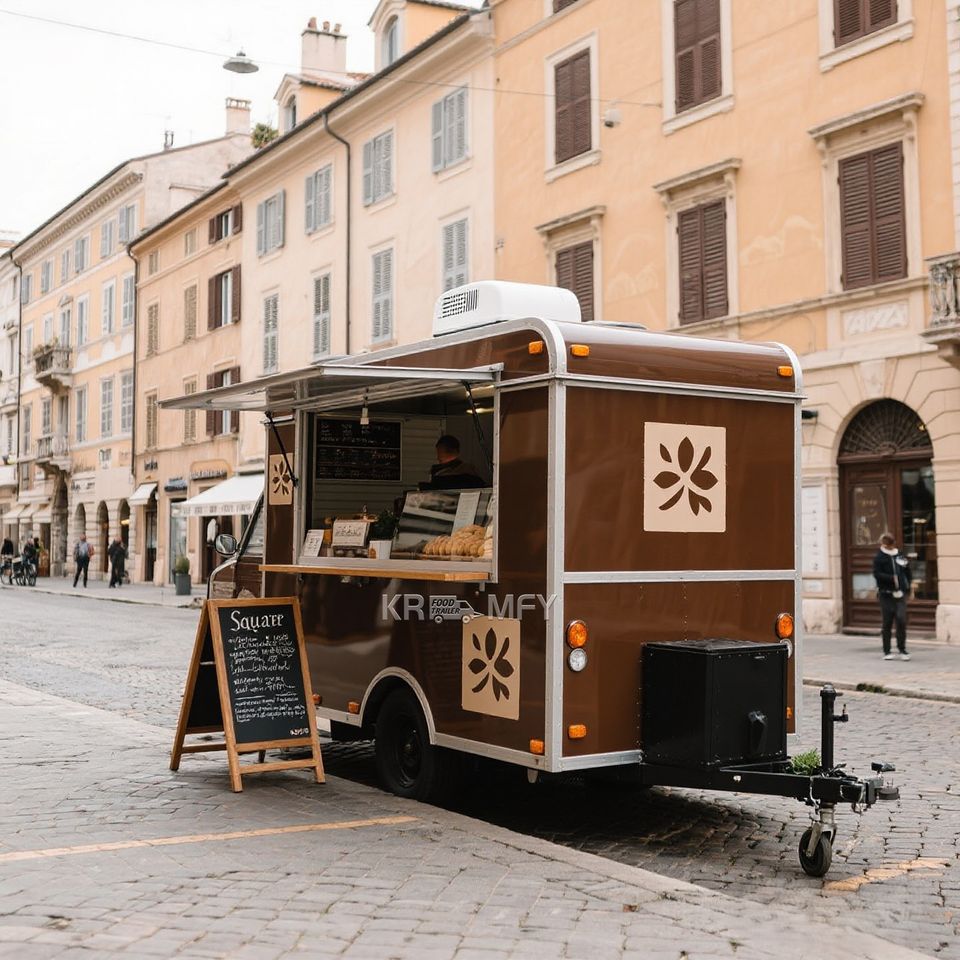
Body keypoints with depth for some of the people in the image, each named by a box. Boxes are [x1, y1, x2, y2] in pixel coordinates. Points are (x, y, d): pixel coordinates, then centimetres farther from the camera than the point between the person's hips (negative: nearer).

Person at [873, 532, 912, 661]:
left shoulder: (900, 556, 12)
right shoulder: (879, 558, 1)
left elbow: (908, 573, 17)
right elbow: (877, 574, -9)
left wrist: (906, 587, 4)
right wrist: (892, 578, -19)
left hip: (900, 593, 2)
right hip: (886, 594, -2)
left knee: (901, 619, -9)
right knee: (887, 623, 2)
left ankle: (902, 649, 3)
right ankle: (887, 651, 11)